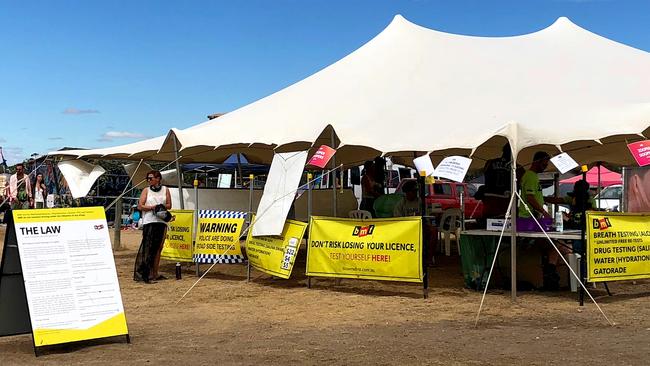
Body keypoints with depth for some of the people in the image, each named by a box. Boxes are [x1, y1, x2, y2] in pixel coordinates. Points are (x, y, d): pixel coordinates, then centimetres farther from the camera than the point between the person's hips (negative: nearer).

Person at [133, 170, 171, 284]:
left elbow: (169, 205, 10)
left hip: (161, 222, 3)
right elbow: (140, 206, 0)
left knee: (158, 248, 5)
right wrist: (153, 207, -12)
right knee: (147, 247, -12)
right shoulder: (146, 190, 7)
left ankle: (154, 274, 11)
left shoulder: (165, 190, 12)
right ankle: (143, 274, -14)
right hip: (149, 222, -3)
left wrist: (162, 207, -11)